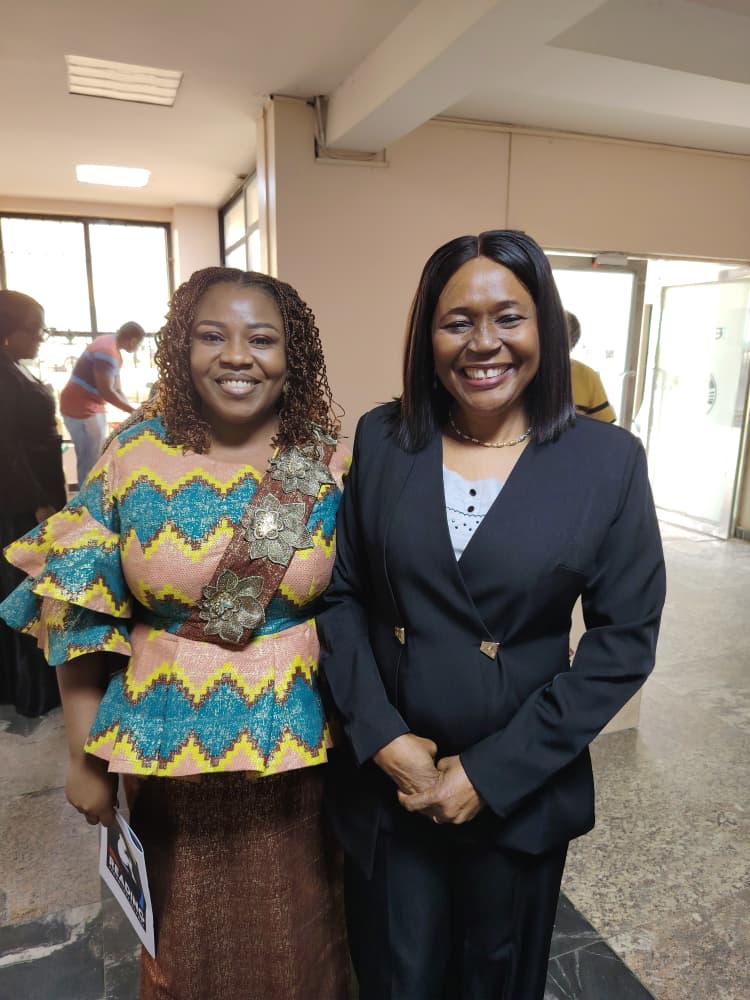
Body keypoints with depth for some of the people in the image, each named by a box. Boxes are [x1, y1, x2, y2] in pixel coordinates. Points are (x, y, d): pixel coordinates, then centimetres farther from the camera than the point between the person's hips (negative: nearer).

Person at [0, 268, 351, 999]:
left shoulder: (327, 461, -9)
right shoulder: (135, 453, -10)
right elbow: (79, 612, -4)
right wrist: (85, 755, -1)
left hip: (295, 747, 0)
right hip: (165, 748, 0)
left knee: (294, 939, 22)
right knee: (183, 939, 24)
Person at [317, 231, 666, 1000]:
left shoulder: (608, 460, -10)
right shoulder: (380, 440, -5)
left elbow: (623, 639, -9)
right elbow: (340, 594, -2)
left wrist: (494, 773, -12)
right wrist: (381, 738, -12)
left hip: (521, 787, 0)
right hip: (383, 775, 1)